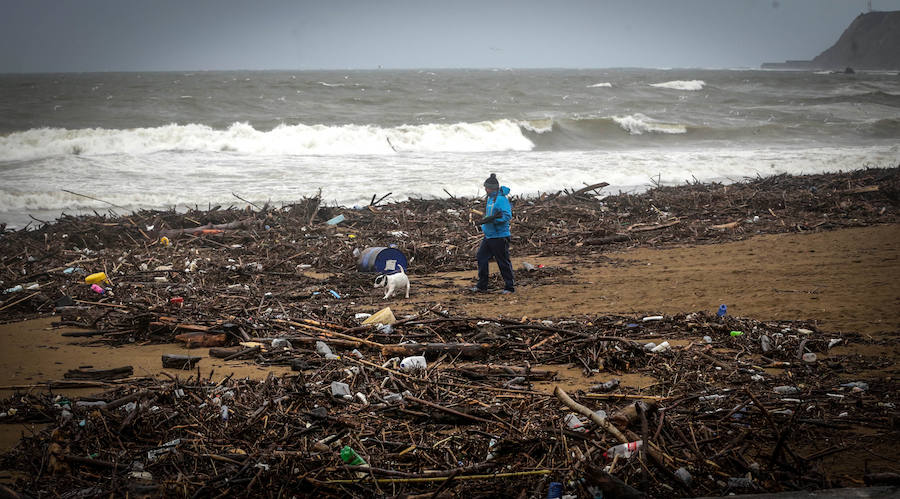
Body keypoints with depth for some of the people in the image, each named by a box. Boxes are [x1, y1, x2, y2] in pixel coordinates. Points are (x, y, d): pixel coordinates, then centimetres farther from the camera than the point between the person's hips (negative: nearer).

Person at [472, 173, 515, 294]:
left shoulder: (501, 199, -16)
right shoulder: (490, 198, 13)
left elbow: (507, 216, -23)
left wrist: (491, 219, -28)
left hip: (500, 236, -10)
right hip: (488, 235, 10)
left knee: (503, 262, -2)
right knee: (481, 257, 10)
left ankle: (510, 287, 8)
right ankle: (482, 285, 19)